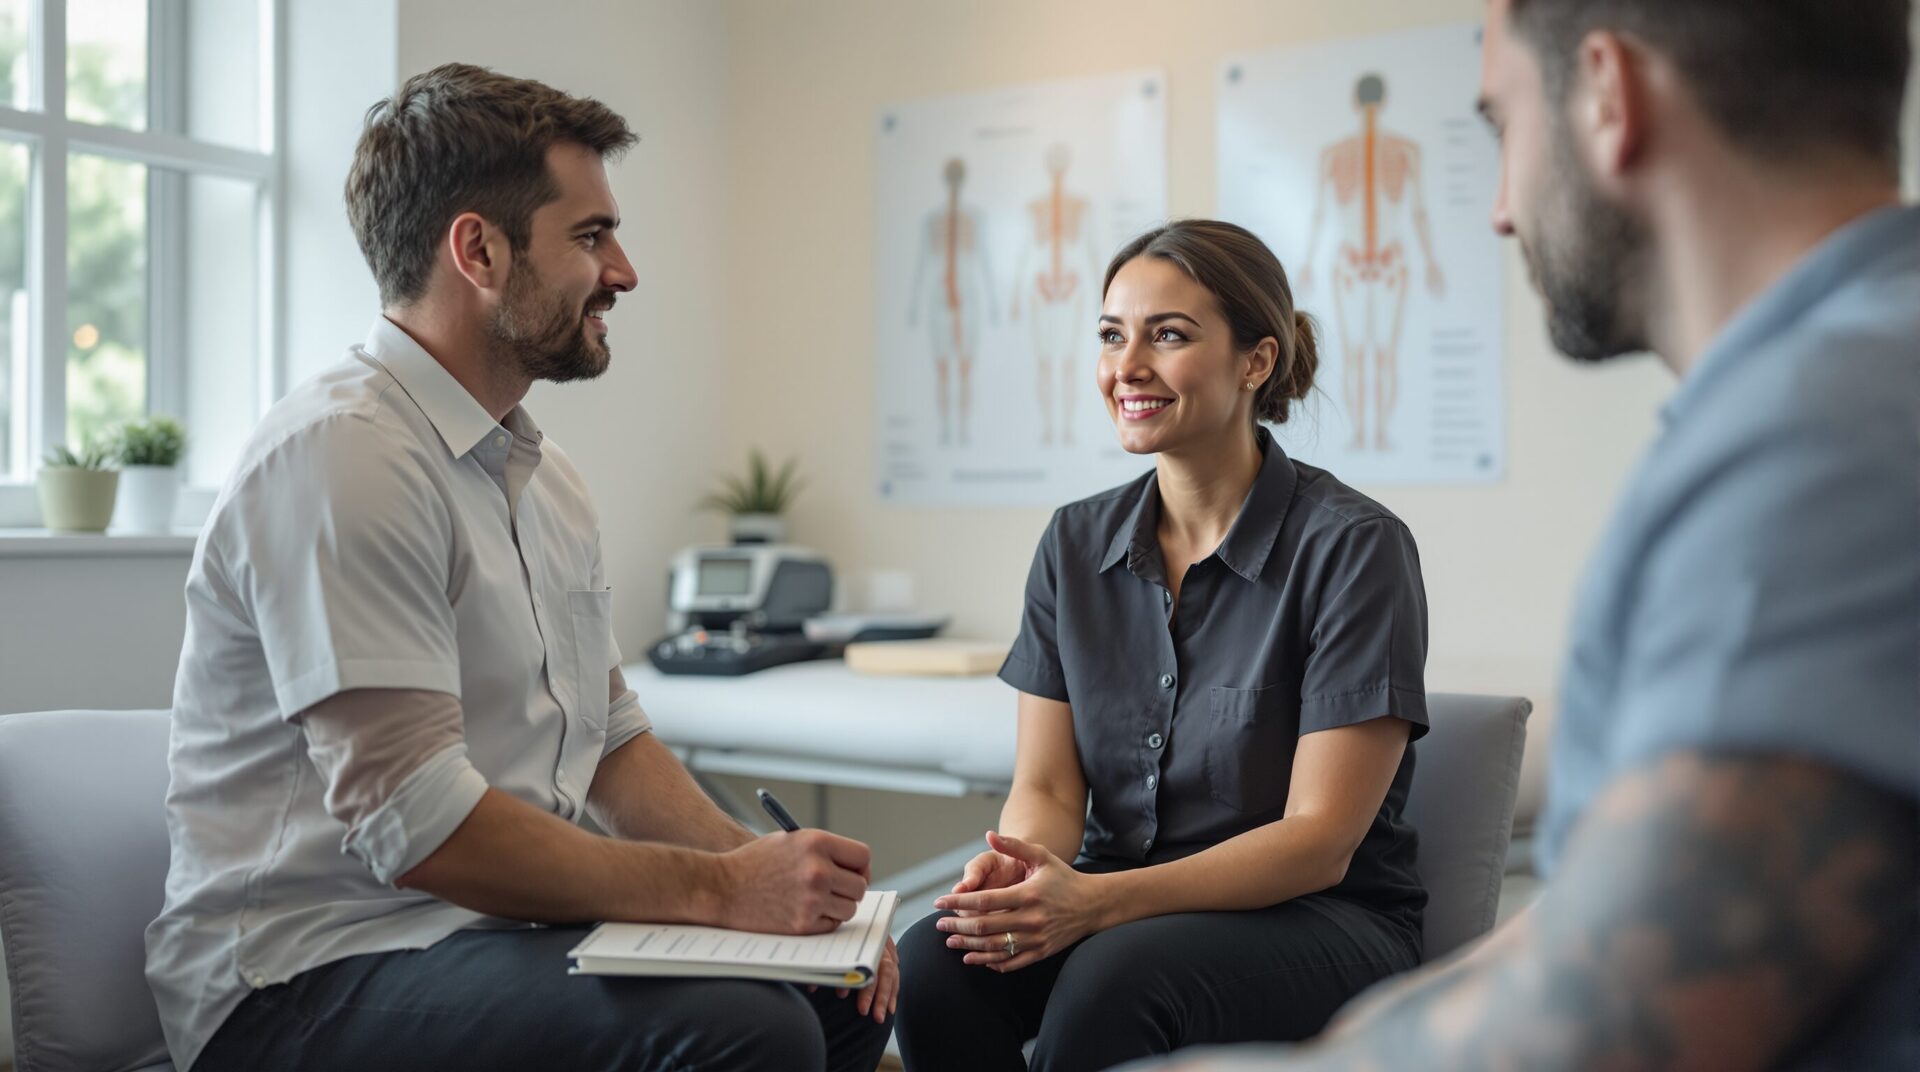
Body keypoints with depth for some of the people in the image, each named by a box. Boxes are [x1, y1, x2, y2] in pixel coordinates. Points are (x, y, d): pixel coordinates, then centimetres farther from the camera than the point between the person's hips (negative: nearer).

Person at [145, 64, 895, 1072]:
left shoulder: (543, 473, 12)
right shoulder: (343, 451, -18)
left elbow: (611, 741, 15)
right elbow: (412, 821, -24)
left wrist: (768, 871, -1)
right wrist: (721, 887, -19)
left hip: (491, 928, 9)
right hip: (310, 978, -9)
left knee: (843, 987, 2)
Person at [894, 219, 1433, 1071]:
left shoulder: (1354, 546, -12)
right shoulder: (1075, 542, 5)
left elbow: (1319, 841, -14)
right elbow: (1047, 786, 2)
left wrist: (1100, 900, -26)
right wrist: (1011, 871, -22)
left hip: (1314, 923, -3)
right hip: (1118, 911, 4)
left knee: (1117, 975, -34)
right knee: (933, 962, -26)